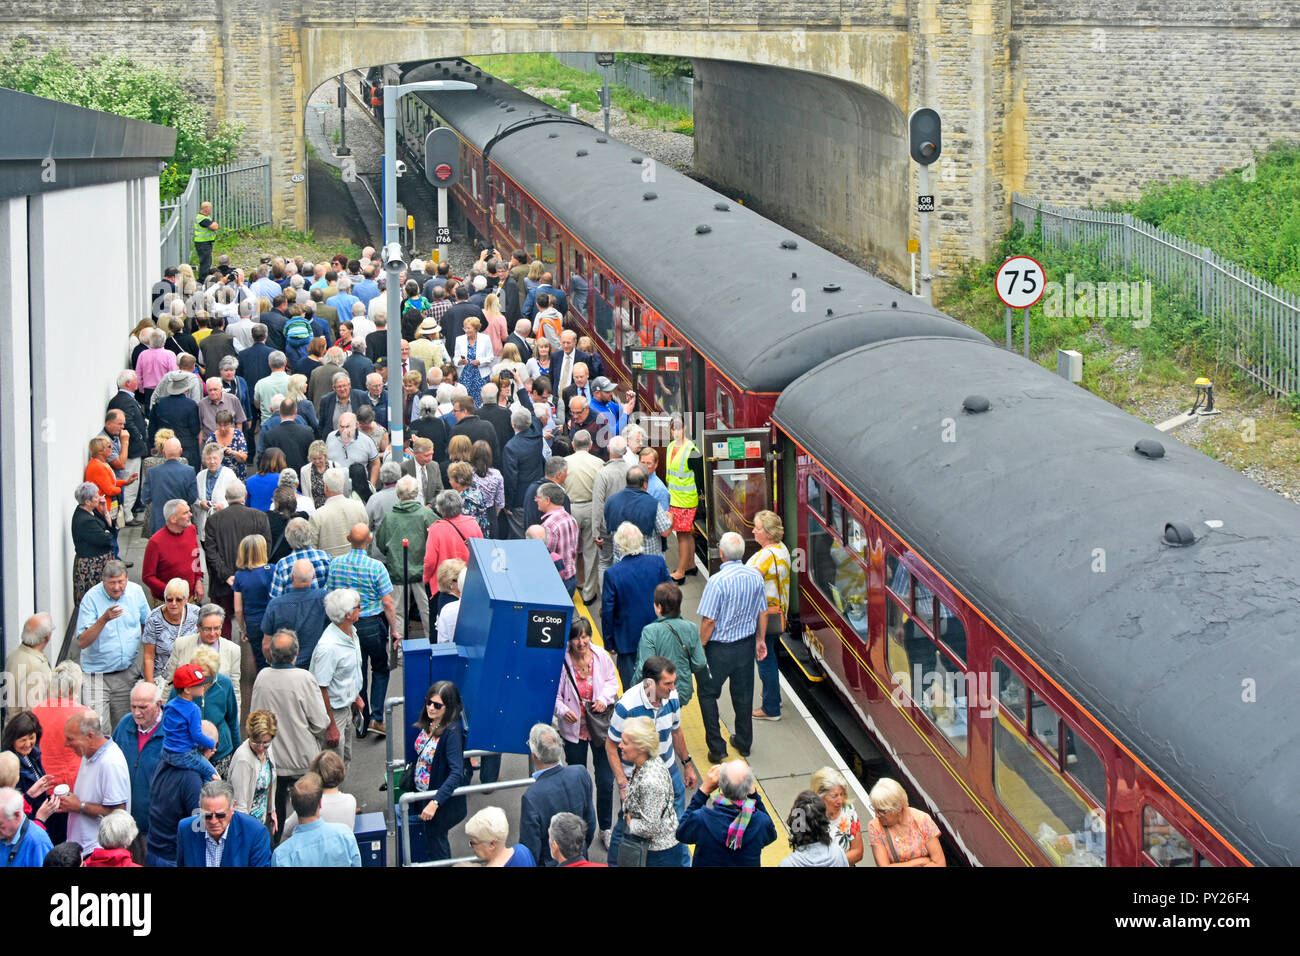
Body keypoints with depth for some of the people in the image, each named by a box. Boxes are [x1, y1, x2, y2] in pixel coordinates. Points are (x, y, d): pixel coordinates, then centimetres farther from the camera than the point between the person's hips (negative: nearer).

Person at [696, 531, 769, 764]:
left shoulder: (717, 581, -23)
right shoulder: (755, 577, -5)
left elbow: (709, 620, -21)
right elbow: (762, 613, 6)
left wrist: (700, 646, -8)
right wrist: (760, 639, 19)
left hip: (720, 648, -5)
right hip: (746, 645, 5)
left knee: (708, 694, 11)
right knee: (743, 694, 19)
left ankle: (717, 748, 8)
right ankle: (744, 743, 30)